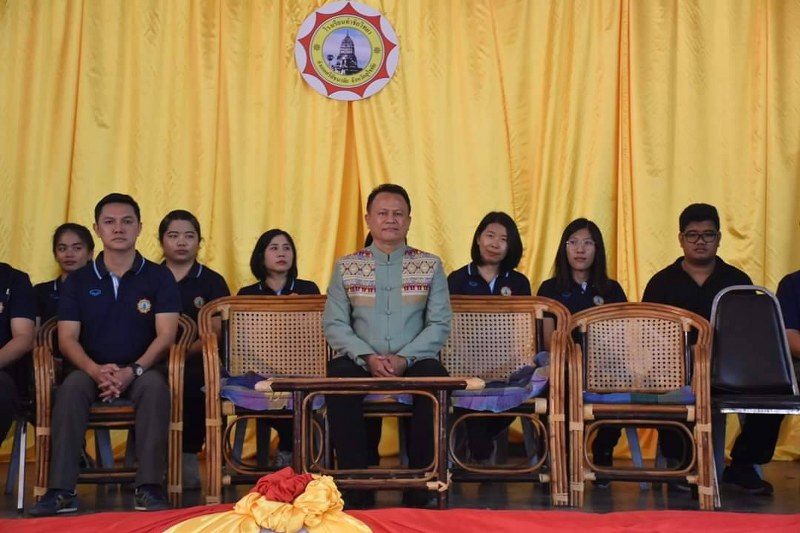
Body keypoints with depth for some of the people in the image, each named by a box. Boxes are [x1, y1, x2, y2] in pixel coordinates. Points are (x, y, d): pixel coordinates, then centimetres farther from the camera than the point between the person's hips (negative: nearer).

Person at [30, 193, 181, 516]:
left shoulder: (159, 277, 4)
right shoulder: (78, 281, 8)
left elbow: (166, 335, -5)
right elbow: (67, 339, -1)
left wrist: (132, 371, -22)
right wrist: (96, 371, -21)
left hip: (141, 371, -1)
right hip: (92, 370, 1)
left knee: (155, 385, -35)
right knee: (71, 386, -32)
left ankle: (149, 487, -35)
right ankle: (61, 491, -33)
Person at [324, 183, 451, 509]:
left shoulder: (430, 265, 8)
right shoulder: (346, 267, 9)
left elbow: (439, 325, 1)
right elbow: (334, 324, 1)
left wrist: (404, 358, -15)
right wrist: (368, 357, -15)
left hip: (413, 361, 0)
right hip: (362, 361, 0)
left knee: (435, 378, -33)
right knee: (339, 376, -32)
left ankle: (418, 488, -20)